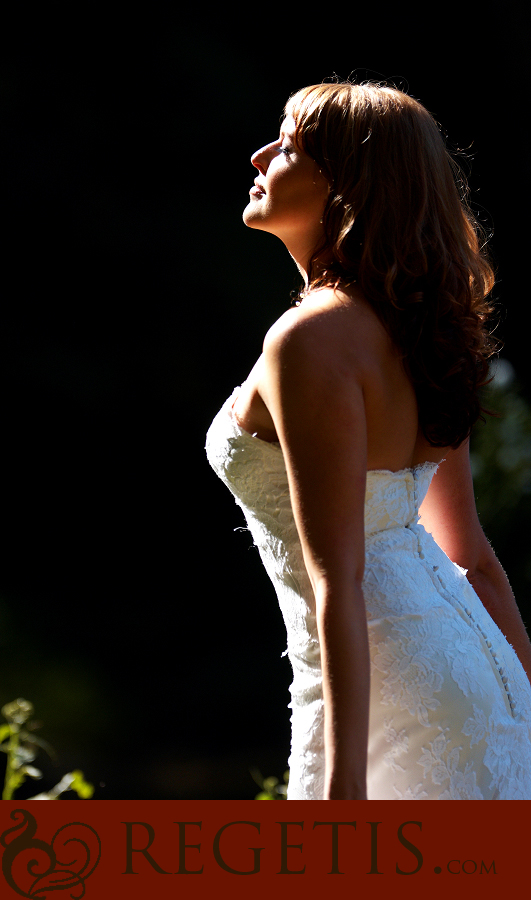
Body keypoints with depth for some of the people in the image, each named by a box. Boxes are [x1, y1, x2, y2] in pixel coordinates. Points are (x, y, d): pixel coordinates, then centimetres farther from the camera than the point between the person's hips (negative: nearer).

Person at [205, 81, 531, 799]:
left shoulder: (311, 340, -18)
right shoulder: (412, 331, 10)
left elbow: (338, 581, -23)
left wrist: (344, 786, -25)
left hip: (388, 686, -9)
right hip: (469, 664, 9)